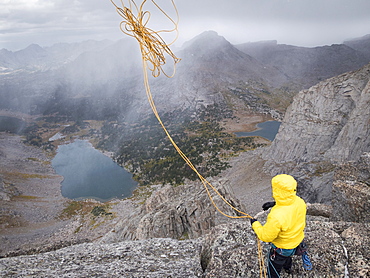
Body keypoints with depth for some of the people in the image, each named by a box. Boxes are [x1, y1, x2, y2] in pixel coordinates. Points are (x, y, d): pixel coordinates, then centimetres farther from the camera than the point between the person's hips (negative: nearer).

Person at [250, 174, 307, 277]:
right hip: (297, 241, 7)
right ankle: (288, 267, 71)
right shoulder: (300, 202, -24)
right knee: (287, 255, 41)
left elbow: (266, 236, -28)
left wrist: (255, 224, -13)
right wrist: (275, 204, -4)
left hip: (282, 248, -7)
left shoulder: (276, 216, -45)